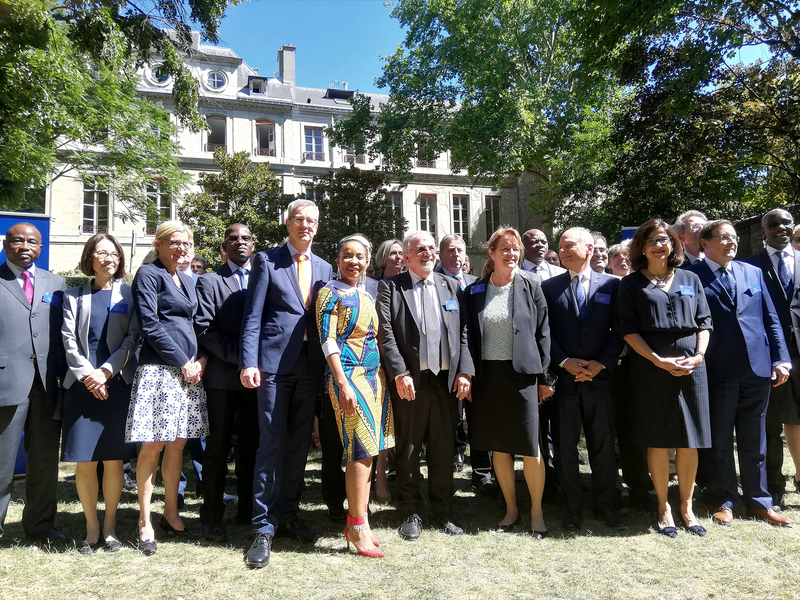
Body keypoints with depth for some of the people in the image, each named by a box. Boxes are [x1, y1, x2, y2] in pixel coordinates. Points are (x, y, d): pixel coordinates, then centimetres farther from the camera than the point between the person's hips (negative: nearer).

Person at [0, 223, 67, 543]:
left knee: (45, 460, 12)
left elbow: (63, 333, 11)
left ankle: (40, 524, 26)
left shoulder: (56, 283, 13)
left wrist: (63, 374, 3)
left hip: (48, 384, 4)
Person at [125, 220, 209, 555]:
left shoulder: (187, 281, 19)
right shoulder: (148, 274, -2)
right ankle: (144, 523, 9)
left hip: (189, 370, 7)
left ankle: (170, 515, 20)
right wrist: (182, 362, -11)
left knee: (178, 444, 10)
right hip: (159, 370, -6)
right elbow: (150, 325, -12)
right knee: (153, 446, -3)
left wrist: (200, 359, 1)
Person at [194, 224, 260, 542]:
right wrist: (238, 355, -14)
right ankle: (212, 516, 14)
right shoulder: (209, 281, 5)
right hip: (223, 375, -2)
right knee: (217, 448, 4)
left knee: (252, 446, 9)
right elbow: (203, 328, -6)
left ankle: (248, 510, 20)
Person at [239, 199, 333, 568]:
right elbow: (253, 316, -3)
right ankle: (264, 527, 9)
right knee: (271, 442, -2)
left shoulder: (324, 269, 15)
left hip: (310, 366, 4)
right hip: (275, 362, -4)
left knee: (299, 442, 12)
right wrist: (249, 362, -13)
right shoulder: (267, 260, 2)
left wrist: (329, 366, 5)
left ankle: (288, 514, 27)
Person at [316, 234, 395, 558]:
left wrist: (383, 375, 14)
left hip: (374, 374, 7)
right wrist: (343, 384, -19)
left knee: (366, 451, 8)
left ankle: (355, 521, 18)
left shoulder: (367, 296, 17)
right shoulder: (330, 292, -4)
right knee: (362, 450, -9)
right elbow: (328, 340, -12)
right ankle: (359, 528, 1)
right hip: (348, 375, -7)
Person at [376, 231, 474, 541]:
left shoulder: (450, 285, 12)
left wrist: (464, 371, -1)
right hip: (409, 381, -3)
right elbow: (385, 334, -6)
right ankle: (411, 513, 23)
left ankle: (443, 510, 27)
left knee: (444, 449, 11)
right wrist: (399, 373, -14)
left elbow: (463, 332, 9)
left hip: (447, 379, 3)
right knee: (408, 450, 7)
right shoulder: (390, 287, 2)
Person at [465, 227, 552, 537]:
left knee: (530, 448, 1)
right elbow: (471, 336, 7)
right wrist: (468, 377, 2)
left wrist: (544, 377, -3)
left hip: (522, 374, -2)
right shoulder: (475, 291, 5)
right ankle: (511, 508, 28)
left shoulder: (531, 285, 0)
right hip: (488, 375, 2)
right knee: (498, 447, 11)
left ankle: (536, 511, 21)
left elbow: (542, 333, 0)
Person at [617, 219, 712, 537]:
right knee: (657, 442, 4)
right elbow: (628, 329, -4)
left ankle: (686, 505, 22)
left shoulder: (690, 280, 13)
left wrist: (699, 355, -6)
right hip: (651, 370, -2)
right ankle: (663, 507, 18)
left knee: (689, 441, 7)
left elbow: (704, 322, 11)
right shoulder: (631, 284, 3)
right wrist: (659, 360, -13)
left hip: (690, 368, 3)